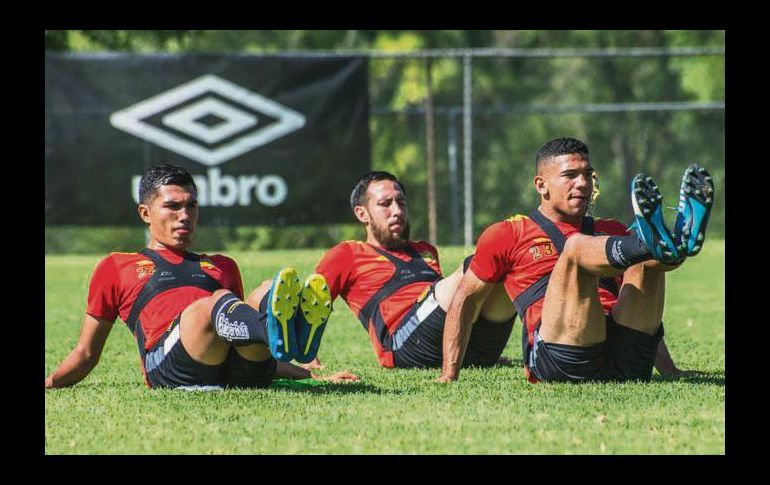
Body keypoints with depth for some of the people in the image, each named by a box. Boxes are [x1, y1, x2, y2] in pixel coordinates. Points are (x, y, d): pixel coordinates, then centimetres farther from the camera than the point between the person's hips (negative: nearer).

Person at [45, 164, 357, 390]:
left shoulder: (222, 267, 39)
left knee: (267, 297, -28)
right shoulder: (116, 268, 30)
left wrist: (312, 376, 28)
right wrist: (49, 383, 10)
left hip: (242, 372, 4)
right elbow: (86, 353, 30)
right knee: (217, 302, -35)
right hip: (170, 369, -3)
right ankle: (277, 331, -69)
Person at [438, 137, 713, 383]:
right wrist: (449, 376, 14)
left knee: (647, 258, -12)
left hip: (627, 361, 4)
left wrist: (672, 372, 29)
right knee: (576, 247, -24)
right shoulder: (508, 235, 21)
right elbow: (464, 300, 22)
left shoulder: (612, 232, 32)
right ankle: (645, 244, -57)